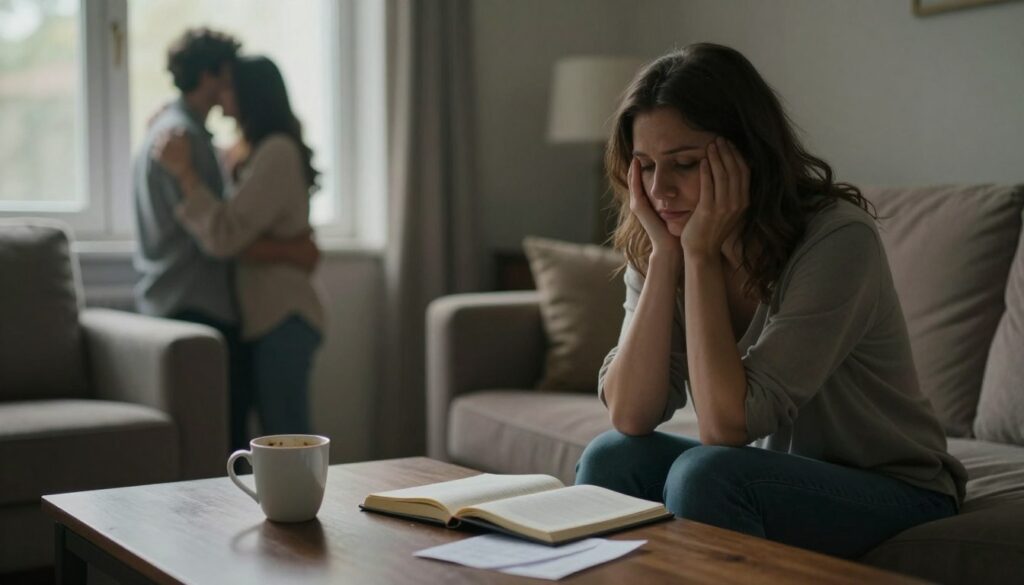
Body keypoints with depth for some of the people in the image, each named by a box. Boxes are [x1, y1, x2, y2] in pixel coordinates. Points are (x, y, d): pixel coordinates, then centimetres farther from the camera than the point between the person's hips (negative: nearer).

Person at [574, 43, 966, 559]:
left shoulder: (837, 239, -24)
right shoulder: (654, 247, -6)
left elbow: (726, 425, -27)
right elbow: (629, 416, -17)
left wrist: (701, 254, -27)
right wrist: (665, 254, -22)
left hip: (892, 491, -5)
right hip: (773, 476, 5)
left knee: (703, 475, -29)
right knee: (611, 458, -18)